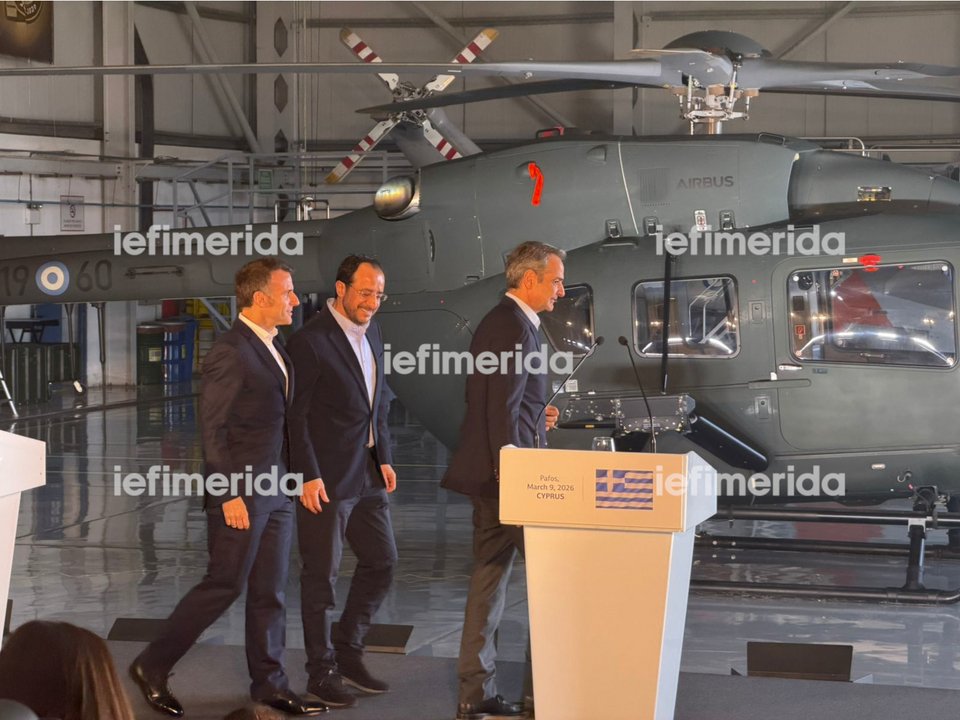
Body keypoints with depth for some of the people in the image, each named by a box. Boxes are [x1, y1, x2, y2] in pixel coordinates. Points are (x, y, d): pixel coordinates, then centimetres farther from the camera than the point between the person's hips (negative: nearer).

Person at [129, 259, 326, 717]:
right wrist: (230, 495, -19)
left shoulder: (272, 346, 11)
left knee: (270, 591, 11)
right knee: (225, 585, -2)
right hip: (241, 493, -9)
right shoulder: (230, 352, -16)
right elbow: (212, 429, -17)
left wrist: (291, 477, 14)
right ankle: (152, 667, 10)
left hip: (276, 490, 9)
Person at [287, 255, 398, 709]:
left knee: (381, 561, 13)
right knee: (322, 575, 3)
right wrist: (309, 476, -18)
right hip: (327, 480, -8)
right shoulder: (310, 341, -14)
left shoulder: (371, 333, 11)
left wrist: (384, 457, 12)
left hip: (367, 475, 8)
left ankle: (348, 653, 27)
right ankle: (322, 672, 13)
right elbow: (296, 416, -15)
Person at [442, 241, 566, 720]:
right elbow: (501, 412, -21)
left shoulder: (499, 322, 16)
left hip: (490, 474, 10)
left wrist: (536, 416, 12)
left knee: (489, 579, 10)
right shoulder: (514, 328, -16)